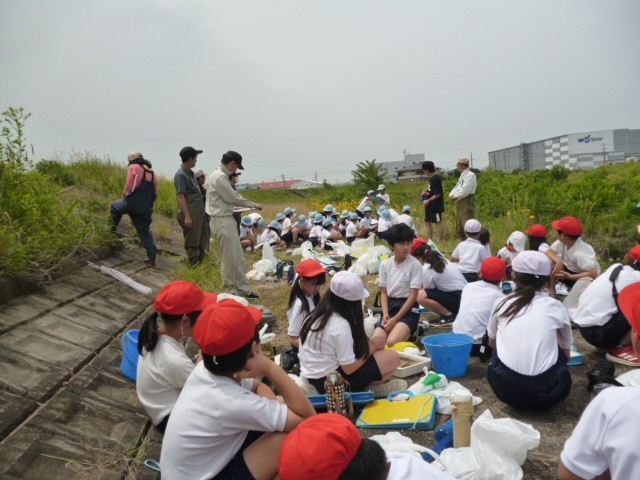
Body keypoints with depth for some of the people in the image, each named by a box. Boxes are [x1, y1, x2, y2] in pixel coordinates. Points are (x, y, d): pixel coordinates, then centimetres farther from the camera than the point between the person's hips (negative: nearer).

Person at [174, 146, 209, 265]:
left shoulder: (190, 173, 14)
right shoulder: (180, 175, -13)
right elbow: (180, 197, -18)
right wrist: (187, 216, -22)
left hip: (199, 212, 9)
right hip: (190, 212, -9)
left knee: (202, 243, 14)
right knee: (192, 244, -3)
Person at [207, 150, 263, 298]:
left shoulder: (221, 176, 16)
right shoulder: (220, 177, -15)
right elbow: (233, 197, -13)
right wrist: (253, 205, -3)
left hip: (228, 219, 10)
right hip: (222, 221, -10)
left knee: (238, 258, 12)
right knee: (229, 258, -1)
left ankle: (243, 290, 18)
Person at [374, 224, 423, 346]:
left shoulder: (415, 265, -10)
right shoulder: (385, 265, 3)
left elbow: (413, 296, -11)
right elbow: (383, 292, 8)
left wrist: (395, 319, -16)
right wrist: (385, 314, -10)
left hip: (408, 309, -4)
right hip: (390, 307, 4)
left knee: (392, 342, -29)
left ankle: (411, 332, 0)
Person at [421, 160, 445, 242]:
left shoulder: (436, 179, -18)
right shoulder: (431, 178, 9)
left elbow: (438, 194, -20)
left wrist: (428, 201, -21)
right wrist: (426, 191, 5)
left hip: (436, 205, -10)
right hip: (430, 205, 10)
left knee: (439, 222, -1)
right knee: (427, 222, 15)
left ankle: (440, 241, 8)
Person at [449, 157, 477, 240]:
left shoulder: (470, 175, -12)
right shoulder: (462, 175, 20)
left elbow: (465, 191, -20)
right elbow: (457, 188, 20)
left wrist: (456, 197, -11)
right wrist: (451, 194, 1)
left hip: (467, 202, -10)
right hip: (460, 203, 10)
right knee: (460, 227, 15)